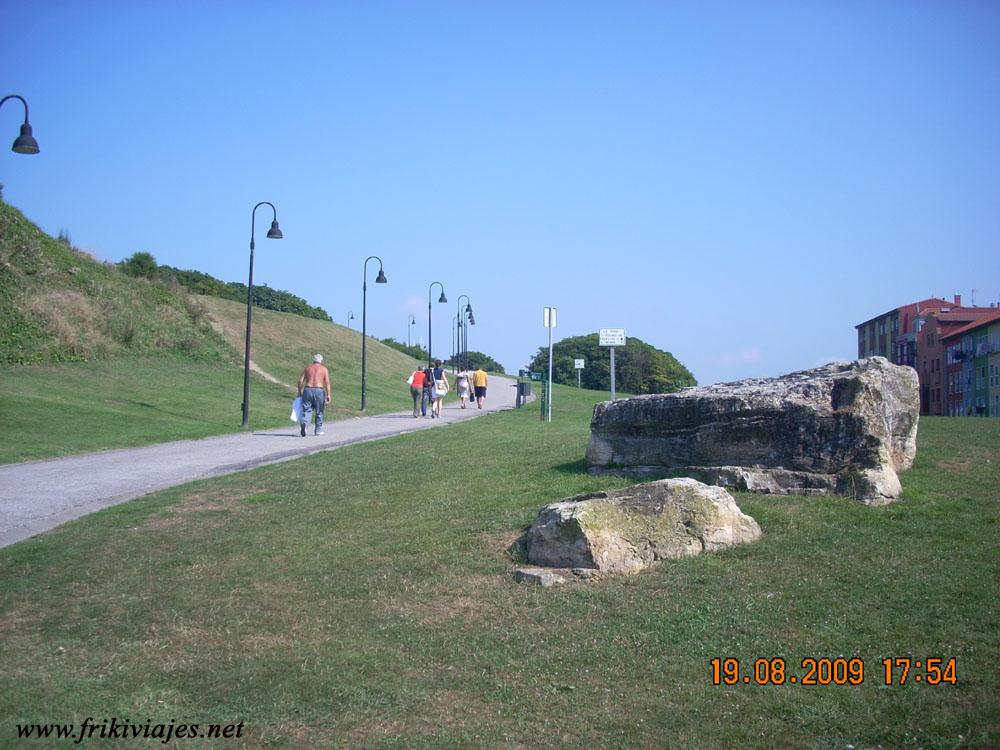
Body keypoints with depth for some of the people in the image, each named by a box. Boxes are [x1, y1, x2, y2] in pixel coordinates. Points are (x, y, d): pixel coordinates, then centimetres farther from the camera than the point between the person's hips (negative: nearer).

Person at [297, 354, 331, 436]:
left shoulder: (307, 367, 12)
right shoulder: (324, 369, 7)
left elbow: (300, 381, 6)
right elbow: (327, 382, -3)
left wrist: (300, 391, 13)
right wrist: (328, 395, -4)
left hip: (308, 390, 1)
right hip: (319, 390, -1)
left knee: (307, 410, 0)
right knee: (319, 411, 12)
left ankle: (303, 423, -27)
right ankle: (318, 430, 18)